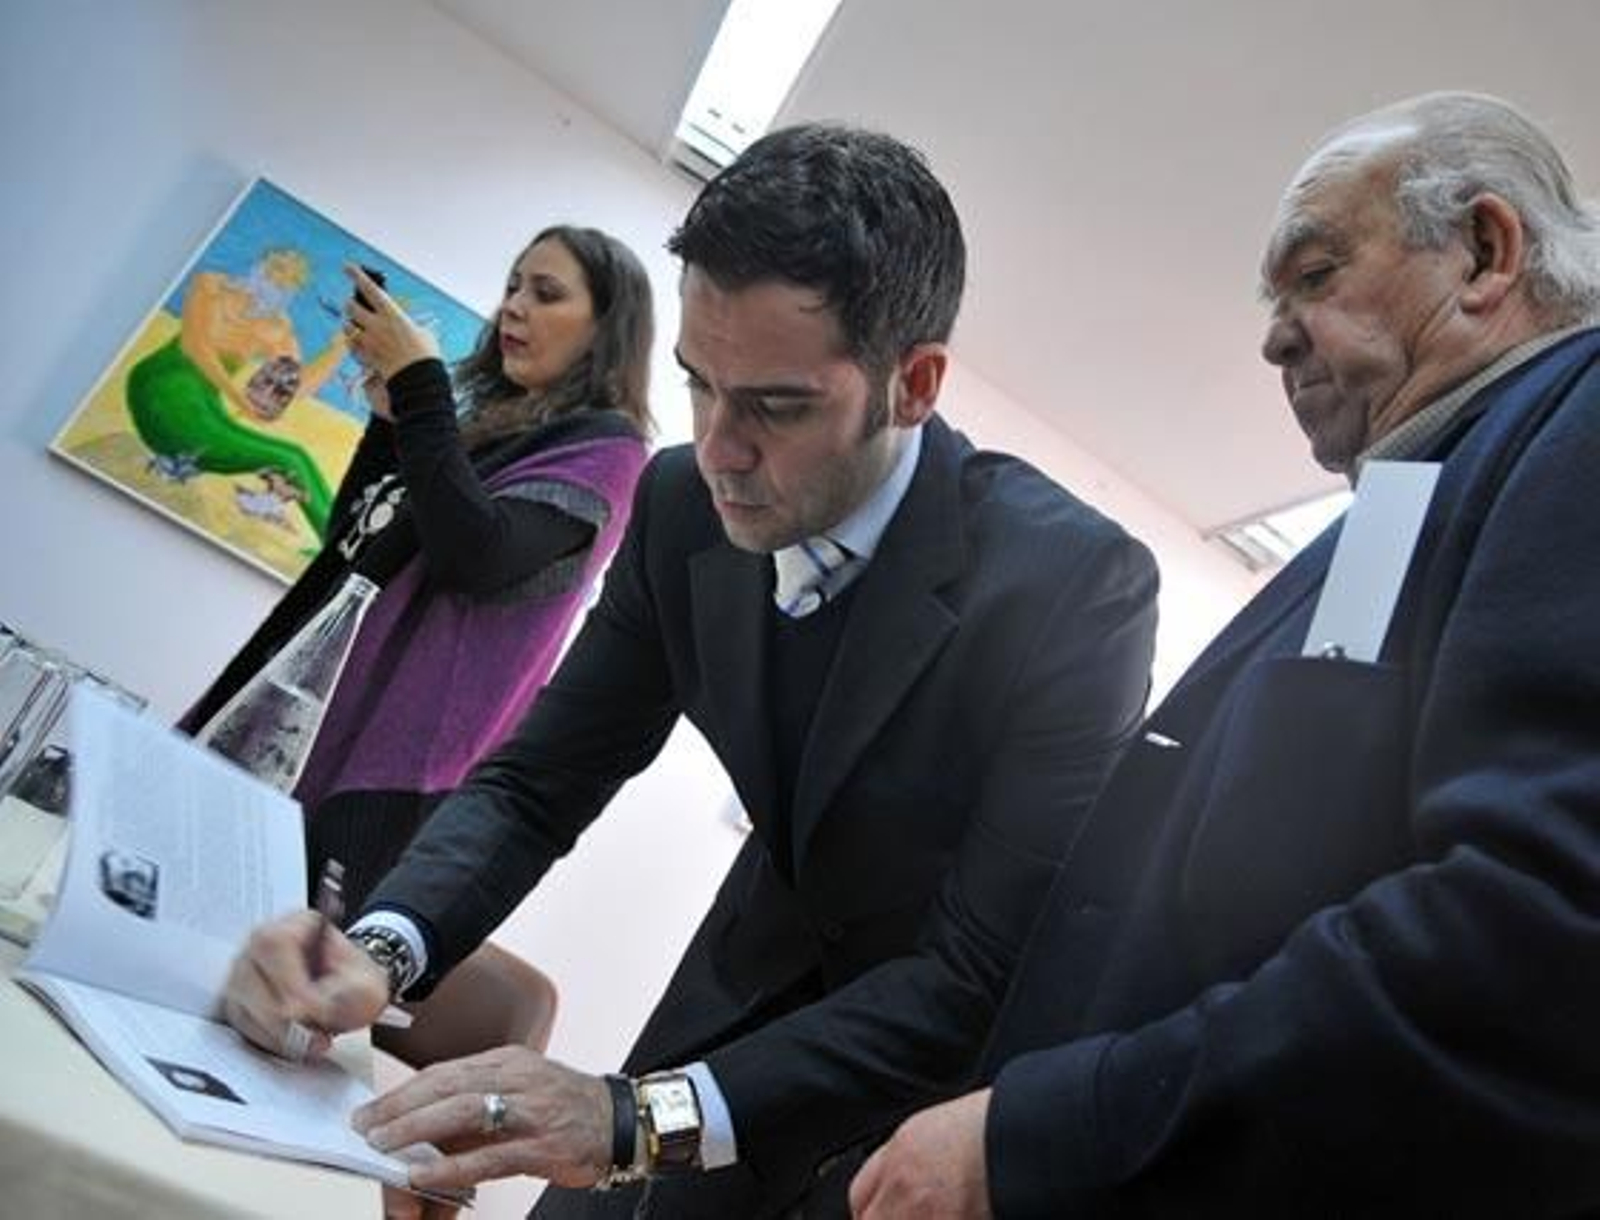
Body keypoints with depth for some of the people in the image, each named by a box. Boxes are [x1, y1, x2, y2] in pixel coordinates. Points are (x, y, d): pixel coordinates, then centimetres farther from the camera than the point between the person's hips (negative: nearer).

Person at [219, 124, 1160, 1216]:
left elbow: (989, 976, -29)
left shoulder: (1080, 585, -29)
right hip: (748, 990, 4)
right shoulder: (686, 504, -14)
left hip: (935, 1086, -3)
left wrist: (643, 1115, -37)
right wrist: (381, 948, -25)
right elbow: (540, 779, -6)